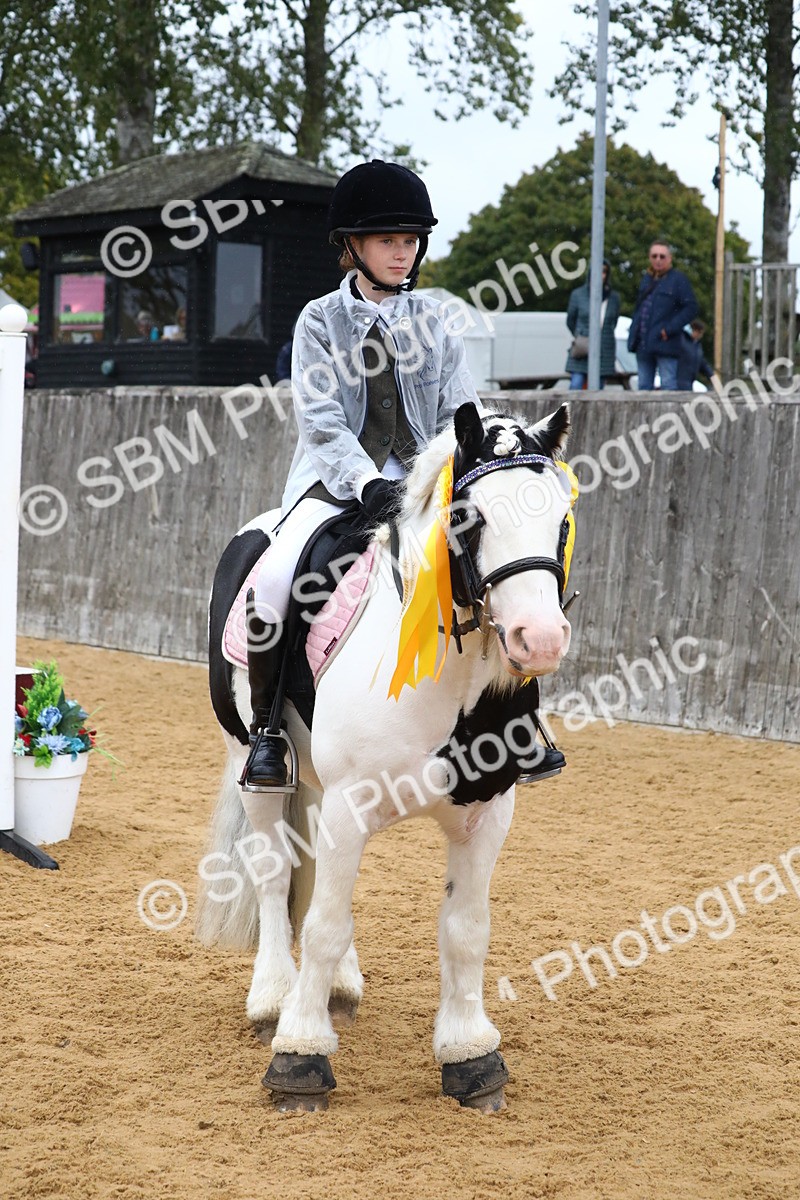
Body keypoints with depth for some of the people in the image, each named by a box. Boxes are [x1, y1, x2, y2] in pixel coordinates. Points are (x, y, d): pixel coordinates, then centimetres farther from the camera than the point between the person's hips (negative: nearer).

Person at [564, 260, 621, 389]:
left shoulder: (614, 297, 3)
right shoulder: (578, 294, -2)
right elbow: (570, 321, 13)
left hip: (605, 352, 2)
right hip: (581, 351, -2)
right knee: (575, 387, -13)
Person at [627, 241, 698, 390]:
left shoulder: (678, 279, -3)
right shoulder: (646, 279, 17)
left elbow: (691, 308, -10)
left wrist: (669, 329, -16)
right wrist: (634, 331, 10)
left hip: (665, 344, -7)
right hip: (643, 344, 7)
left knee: (668, 386, -8)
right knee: (644, 387, 9)